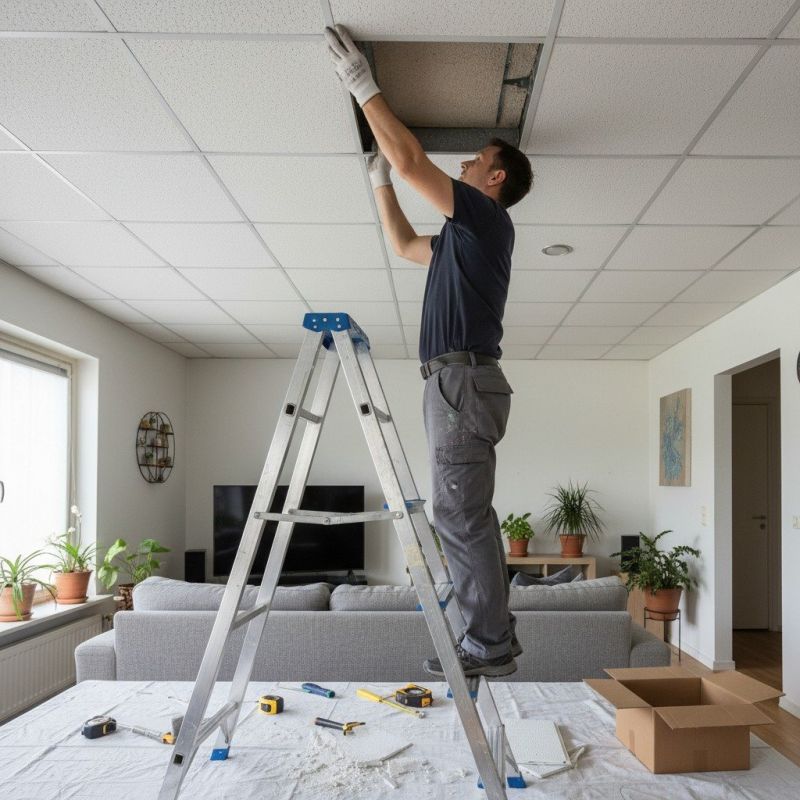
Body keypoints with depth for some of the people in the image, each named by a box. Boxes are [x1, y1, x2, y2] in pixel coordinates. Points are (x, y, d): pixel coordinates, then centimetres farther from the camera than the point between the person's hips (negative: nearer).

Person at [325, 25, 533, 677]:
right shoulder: (463, 236, 24)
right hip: (458, 381, 10)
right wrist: (379, 180, 33)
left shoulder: (487, 216, -3)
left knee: (460, 515, -9)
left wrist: (362, 83, -3)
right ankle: (494, 637, 18)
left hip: (463, 378, -10)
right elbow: (404, 244, 37)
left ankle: (489, 645, -1)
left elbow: (411, 159, -10)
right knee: (468, 516, 11)